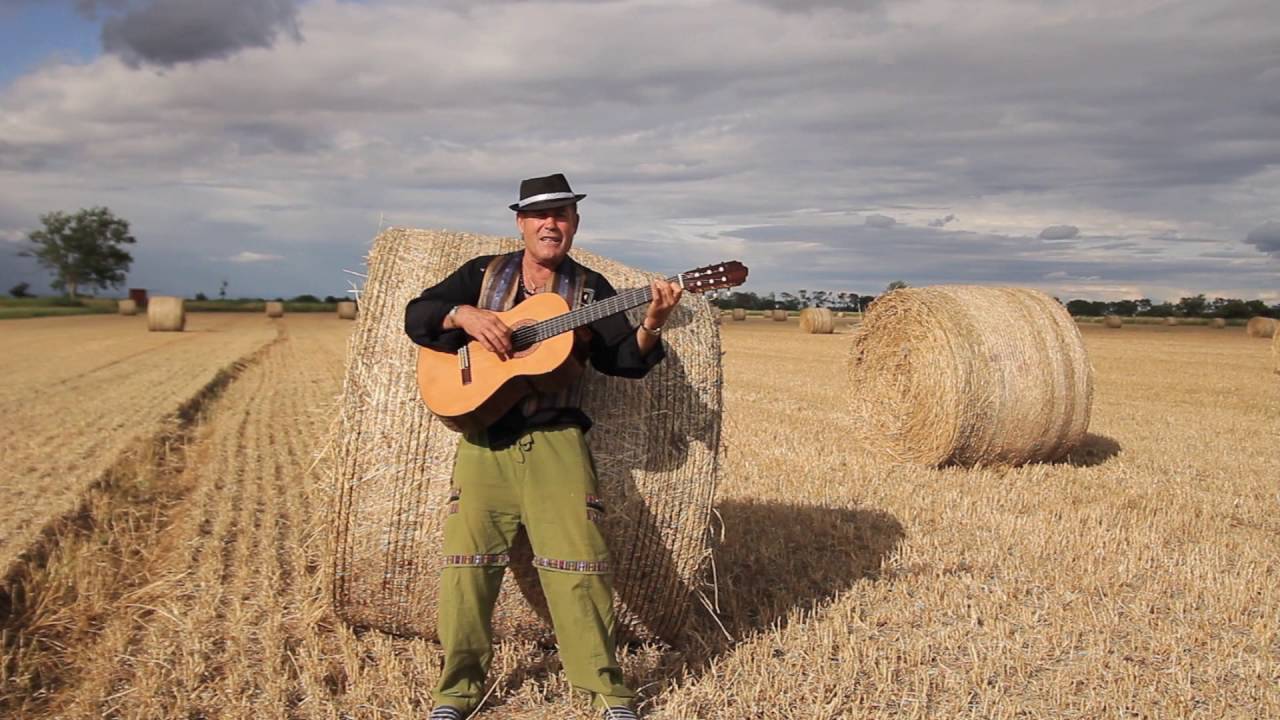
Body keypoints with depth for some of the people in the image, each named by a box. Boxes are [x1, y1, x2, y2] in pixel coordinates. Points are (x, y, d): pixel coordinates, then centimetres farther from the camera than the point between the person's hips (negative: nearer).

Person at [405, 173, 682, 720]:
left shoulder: (590, 290, 9)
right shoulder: (484, 274, 11)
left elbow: (623, 362, 0)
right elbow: (416, 315, 5)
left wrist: (650, 327, -20)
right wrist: (464, 316, -14)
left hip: (555, 441, -1)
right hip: (483, 438, 1)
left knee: (579, 562, -5)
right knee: (466, 563, 1)